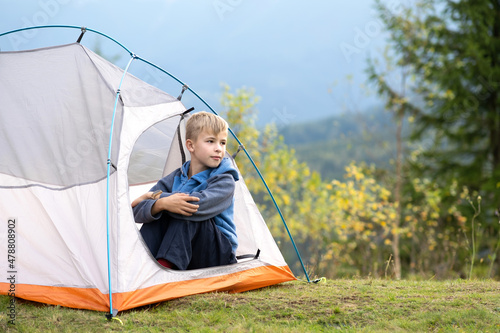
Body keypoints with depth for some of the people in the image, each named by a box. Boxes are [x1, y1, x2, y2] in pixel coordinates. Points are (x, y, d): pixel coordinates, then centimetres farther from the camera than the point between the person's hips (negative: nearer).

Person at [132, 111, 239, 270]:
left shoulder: (225, 182, -11)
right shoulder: (175, 179, 1)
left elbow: (199, 203, -32)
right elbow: (137, 211, -12)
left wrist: (154, 196, -20)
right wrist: (162, 203, -37)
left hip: (219, 255, -4)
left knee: (189, 213, -27)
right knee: (156, 213, -18)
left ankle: (165, 264, -33)